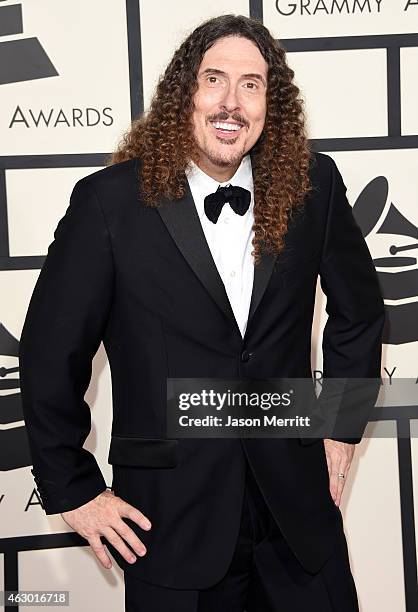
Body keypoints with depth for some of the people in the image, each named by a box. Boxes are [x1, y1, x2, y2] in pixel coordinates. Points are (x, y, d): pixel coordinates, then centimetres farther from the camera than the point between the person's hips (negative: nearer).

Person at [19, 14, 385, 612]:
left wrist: (344, 426, 10)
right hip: (171, 520, -2)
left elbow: (358, 308, 12)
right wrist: (74, 490, -3)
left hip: (298, 511, 3)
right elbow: (51, 351, -5)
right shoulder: (111, 200, -11)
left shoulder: (312, 185, -4)